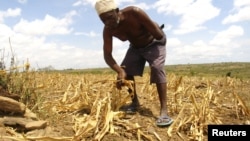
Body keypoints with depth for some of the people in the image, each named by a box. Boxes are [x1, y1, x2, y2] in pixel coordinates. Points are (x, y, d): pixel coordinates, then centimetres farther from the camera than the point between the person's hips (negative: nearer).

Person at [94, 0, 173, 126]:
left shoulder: (134, 13, -38)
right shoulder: (108, 30, -22)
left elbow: (159, 35, -35)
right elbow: (107, 55, -26)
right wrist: (119, 71, -41)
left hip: (154, 43, -5)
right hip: (136, 47, 5)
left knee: (157, 68, -26)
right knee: (125, 71, -5)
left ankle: (163, 111, -28)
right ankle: (135, 103, 13)